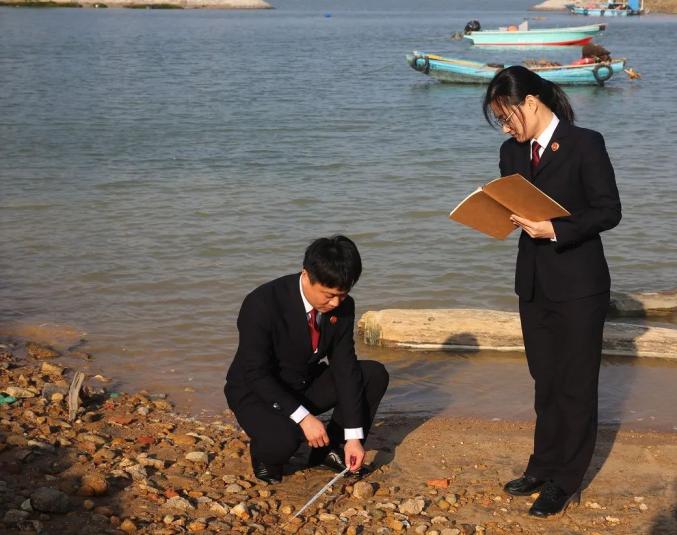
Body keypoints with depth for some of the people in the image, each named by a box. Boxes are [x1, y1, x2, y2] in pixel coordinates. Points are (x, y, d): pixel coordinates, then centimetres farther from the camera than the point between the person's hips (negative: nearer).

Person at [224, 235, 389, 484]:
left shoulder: (343, 305, -12)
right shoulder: (261, 304, -30)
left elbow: (344, 367, -11)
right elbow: (256, 374, -28)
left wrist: (354, 436, -16)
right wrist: (303, 417, -35)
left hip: (306, 385, 6)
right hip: (257, 390, -6)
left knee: (375, 375, -11)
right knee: (284, 439, -36)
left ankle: (330, 449, 3)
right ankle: (265, 452, 1)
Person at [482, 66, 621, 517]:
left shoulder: (585, 144, -13)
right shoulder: (513, 152, 7)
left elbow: (609, 210, -14)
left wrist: (556, 230, -23)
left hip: (579, 285, -7)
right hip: (534, 283, 7)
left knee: (575, 385, 3)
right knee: (546, 382, 17)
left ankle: (565, 482, 10)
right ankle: (544, 467, 28)